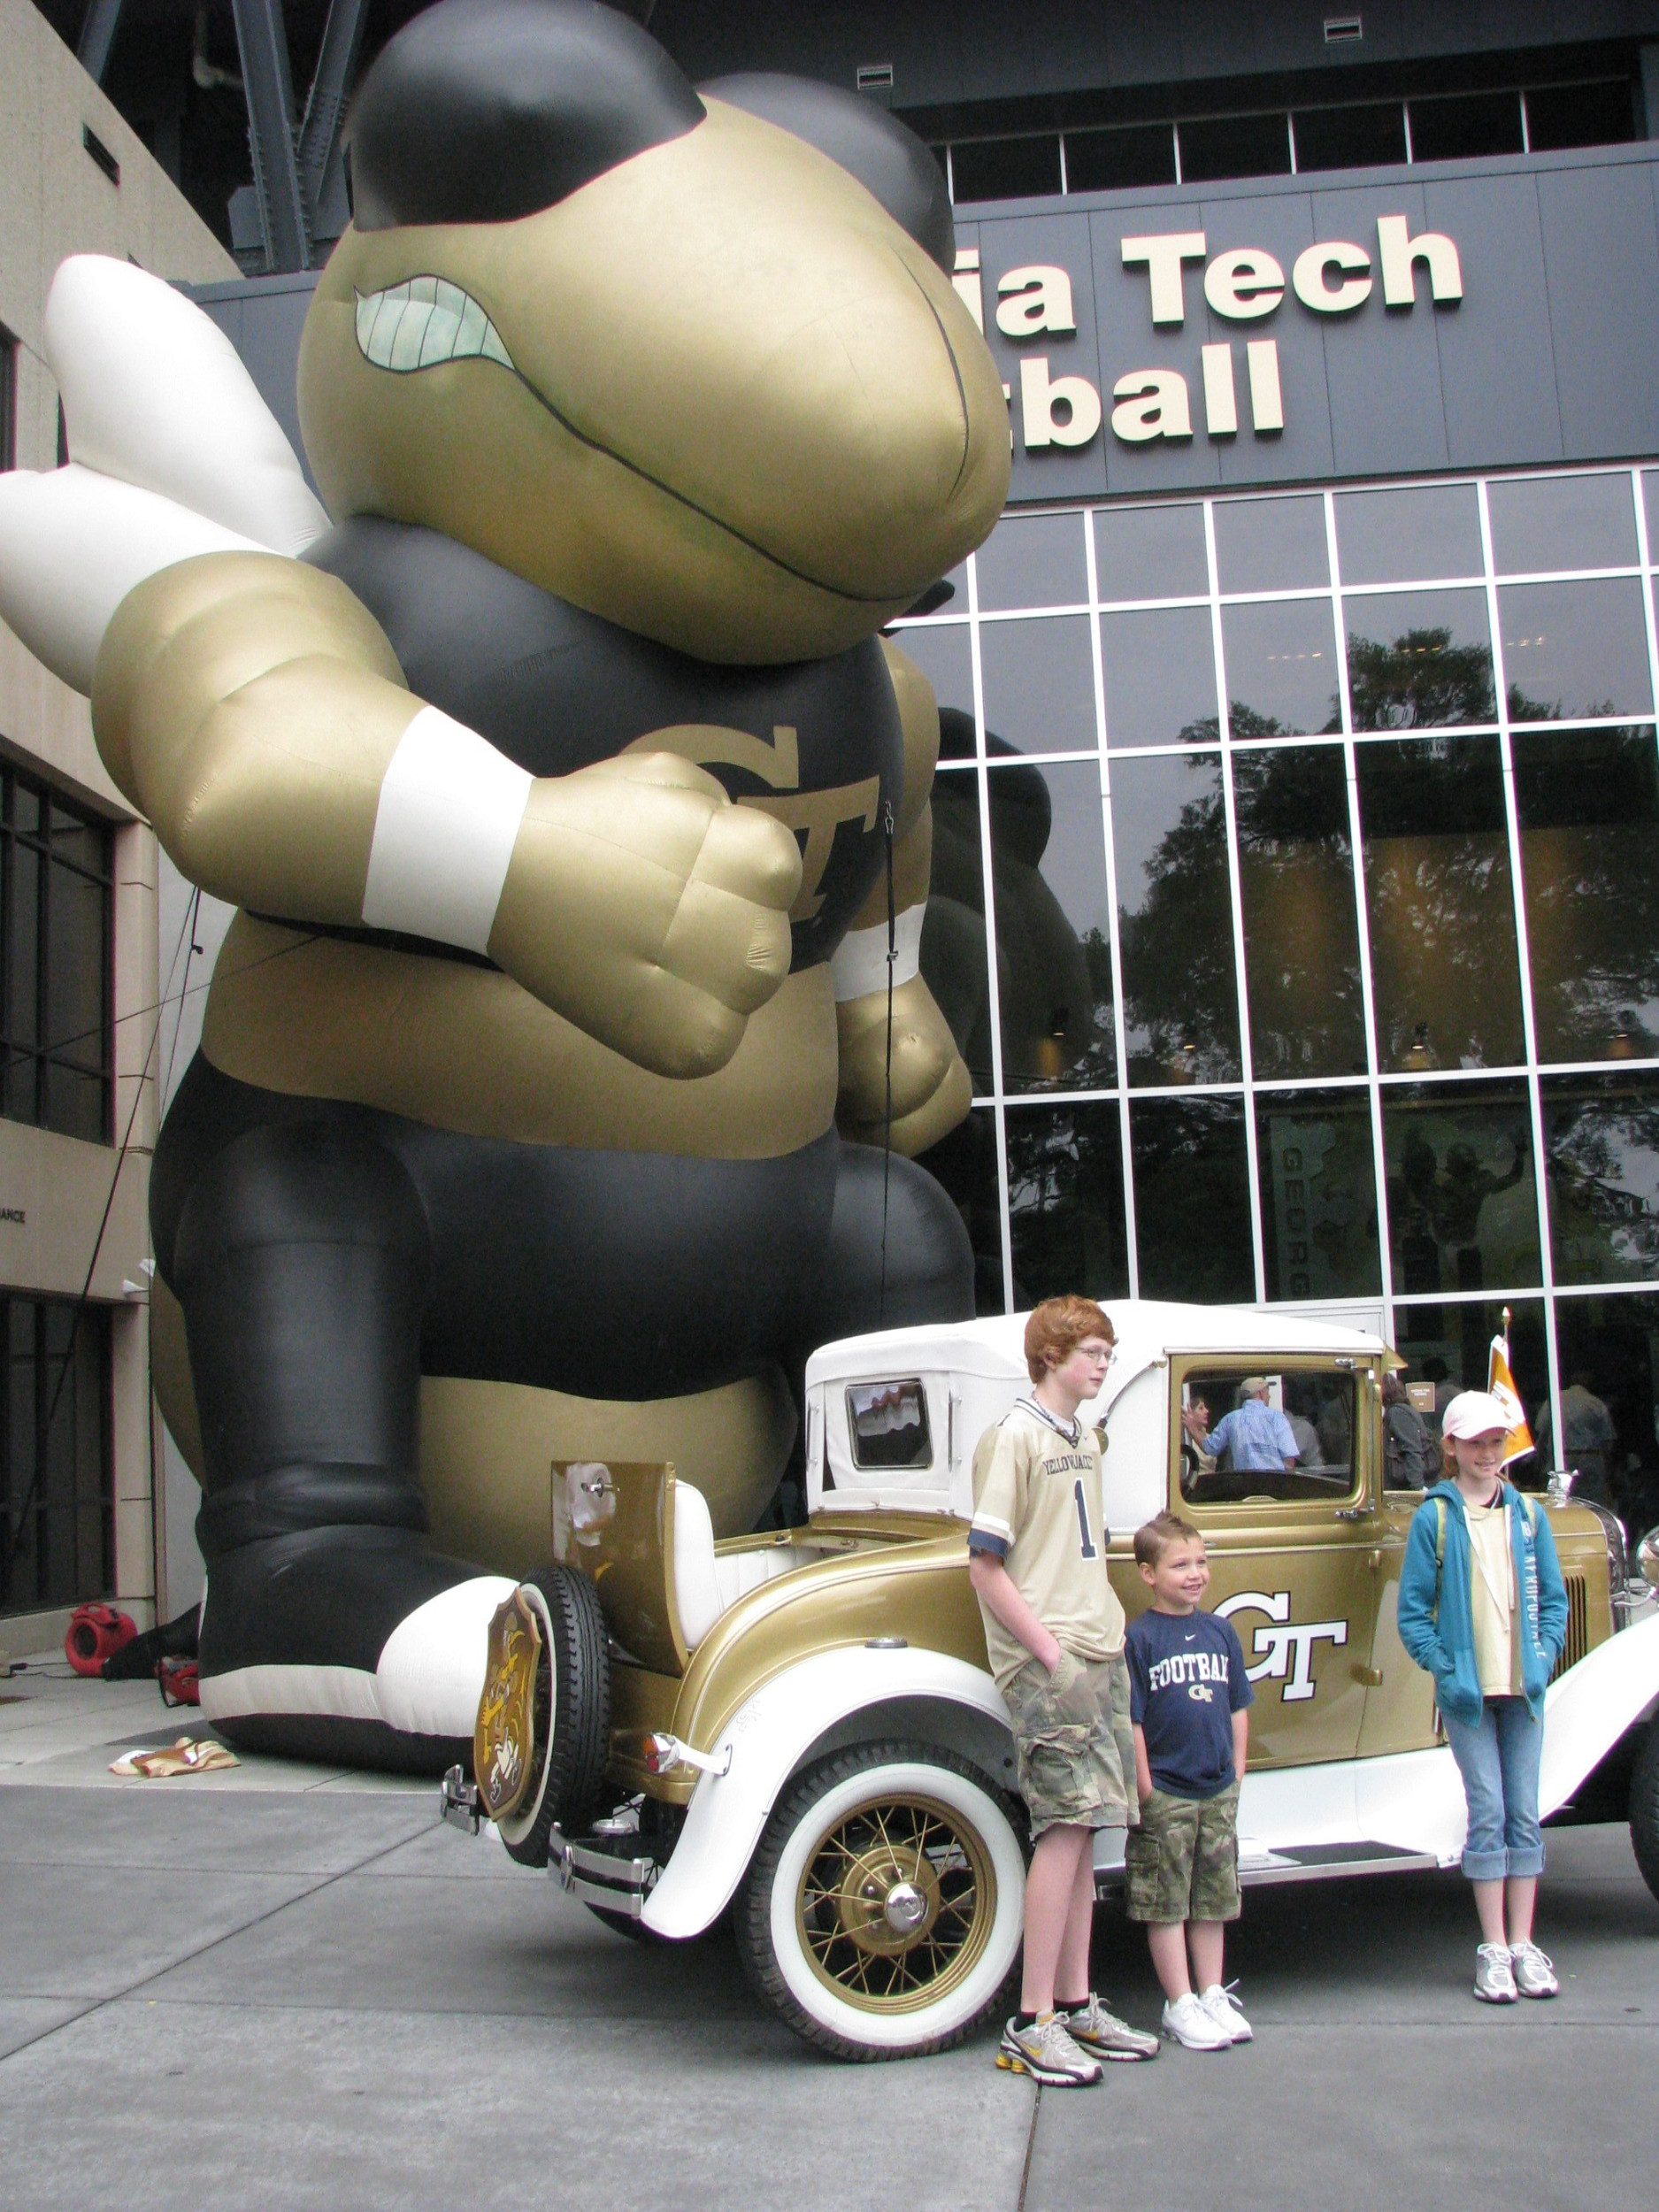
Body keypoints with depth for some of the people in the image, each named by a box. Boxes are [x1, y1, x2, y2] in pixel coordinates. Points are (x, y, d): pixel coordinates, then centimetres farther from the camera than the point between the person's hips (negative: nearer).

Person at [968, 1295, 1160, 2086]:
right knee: (1065, 1827, -10)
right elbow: (986, 1568, -12)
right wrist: (1047, 1649, -15)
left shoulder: (1085, 1442, 17)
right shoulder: (1013, 1437, -9)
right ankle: (1033, 2022, -3)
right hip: (1046, 1662, -8)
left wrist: (1108, 1634, 11)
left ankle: (1076, 2005, 18)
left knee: (1082, 1829, 10)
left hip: (1099, 1656, 8)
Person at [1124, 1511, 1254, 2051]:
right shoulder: (1139, 1638, -11)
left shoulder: (1221, 1632, 6)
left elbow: (1238, 1708, 13)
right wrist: (1145, 1788, -13)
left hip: (1218, 1792, 5)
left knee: (1212, 1900, 14)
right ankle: (1180, 2006, 12)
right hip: (1164, 1794, -5)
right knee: (1166, 1904, 3)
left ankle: (1212, 1995, 25)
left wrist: (1235, 1774, 8)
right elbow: (1130, 1719, -12)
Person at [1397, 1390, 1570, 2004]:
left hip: (1523, 1687, 3)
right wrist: (1445, 1671, -13)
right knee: (1488, 1815, -1)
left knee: (1524, 1814, 6)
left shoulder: (1527, 1514, 6)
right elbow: (1412, 1610, -3)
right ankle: (1494, 1949, 7)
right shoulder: (1433, 1518, -4)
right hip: (1467, 1689, -3)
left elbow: (1553, 1598, 10)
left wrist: (1544, 1658, -4)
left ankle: (1523, 1946, 14)